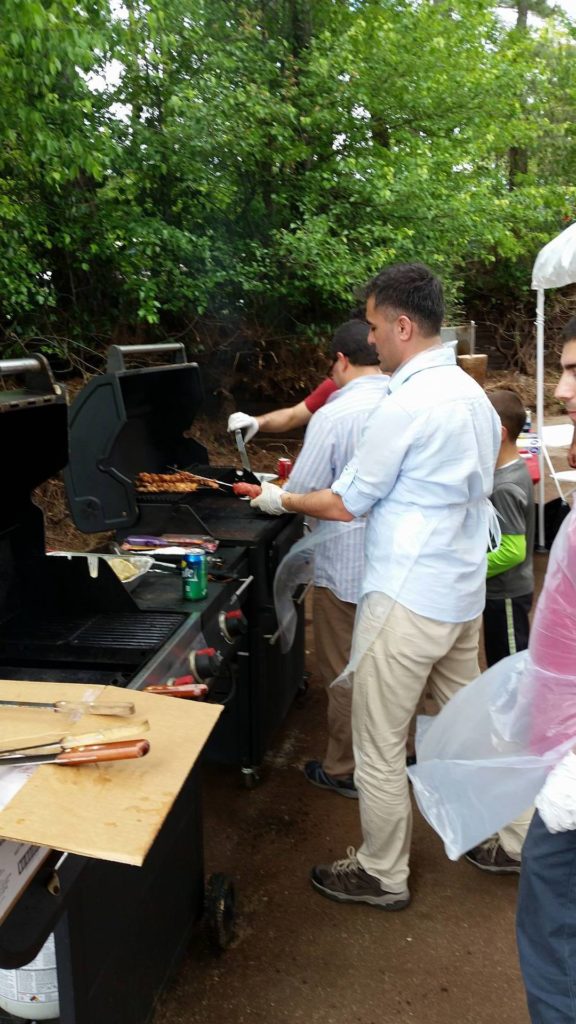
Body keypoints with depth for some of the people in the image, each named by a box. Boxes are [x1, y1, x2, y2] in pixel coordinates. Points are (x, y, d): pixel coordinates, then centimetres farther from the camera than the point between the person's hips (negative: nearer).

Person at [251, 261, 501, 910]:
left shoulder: (409, 405, -19)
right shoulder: (473, 394, 8)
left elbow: (345, 504, -12)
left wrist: (281, 500, 5)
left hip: (408, 600, -9)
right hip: (464, 592, 9)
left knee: (378, 747, 7)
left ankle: (382, 876, 23)